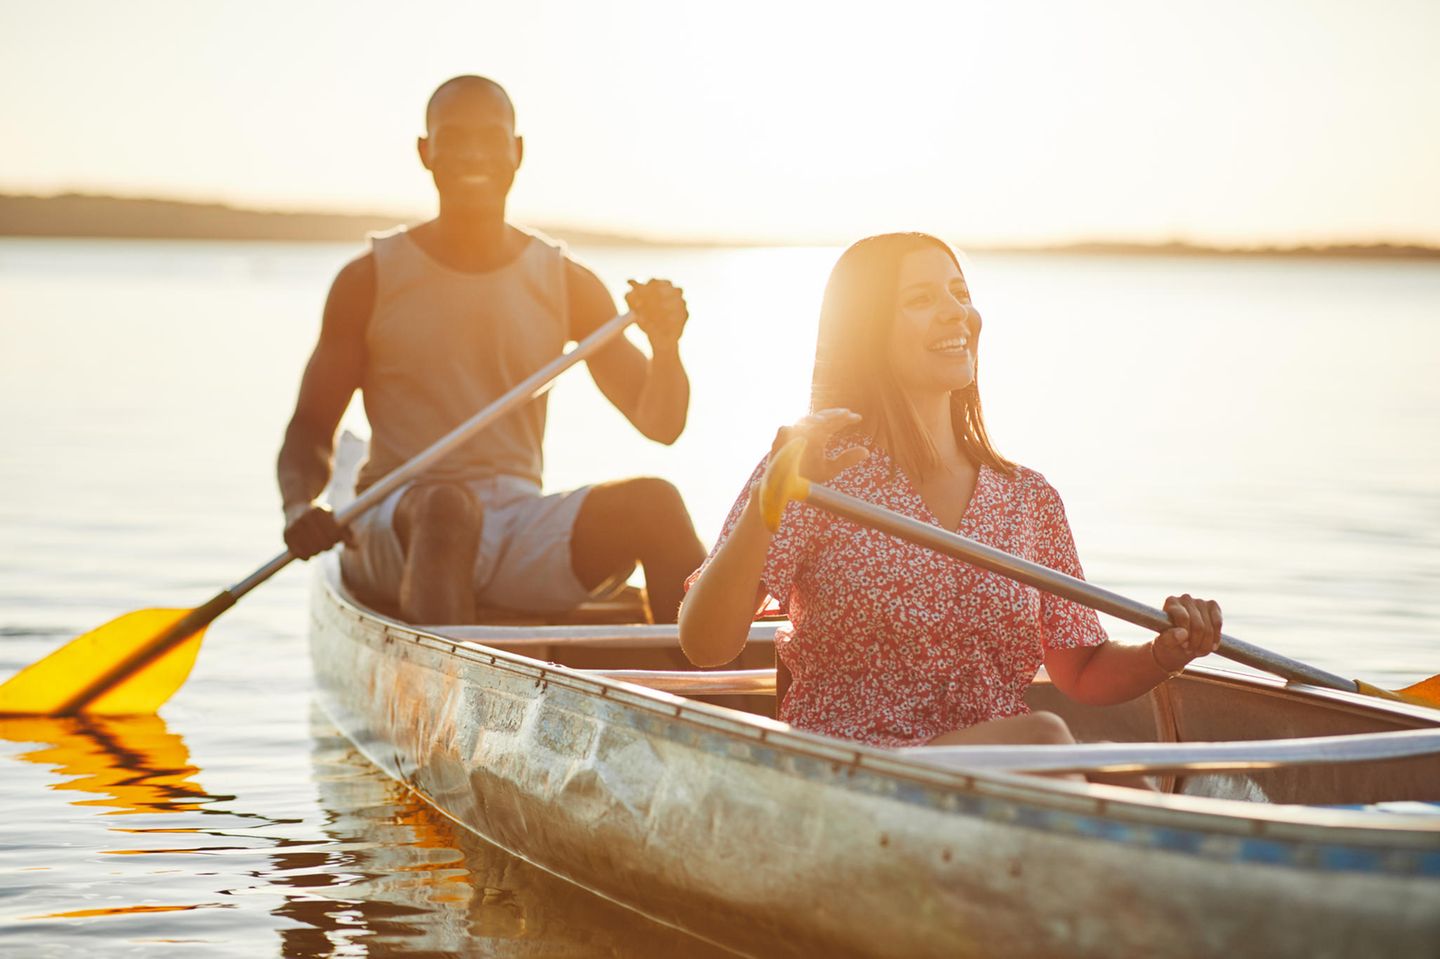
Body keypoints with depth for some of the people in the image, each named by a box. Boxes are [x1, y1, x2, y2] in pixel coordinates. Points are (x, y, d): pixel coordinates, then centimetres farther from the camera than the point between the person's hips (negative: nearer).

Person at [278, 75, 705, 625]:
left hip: (523, 527, 3)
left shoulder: (567, 286, 10)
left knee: (654, 502, -25)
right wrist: (299, 507, -17)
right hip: (396, 531, -2)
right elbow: (310, 429, 5)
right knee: (447, 506, -38)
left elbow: (660, 424, 8)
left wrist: (665, 346, -13)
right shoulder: (370, 281, 4)